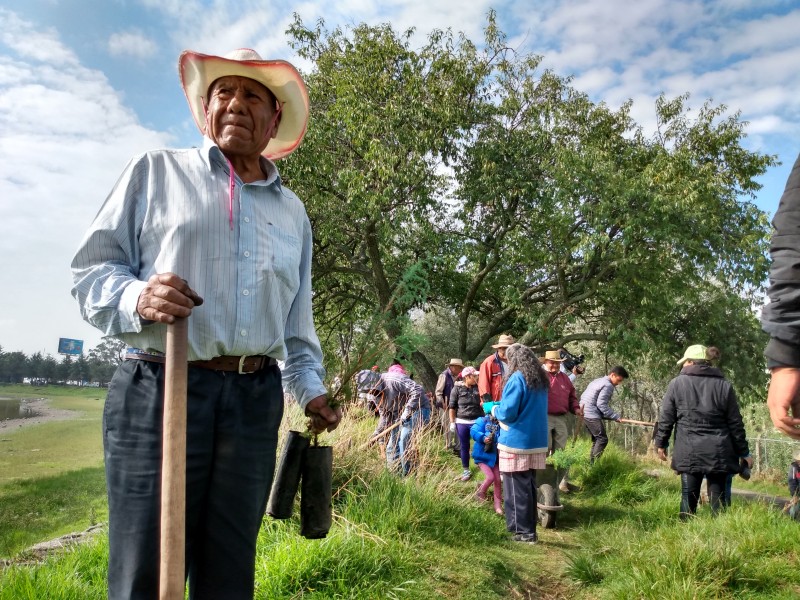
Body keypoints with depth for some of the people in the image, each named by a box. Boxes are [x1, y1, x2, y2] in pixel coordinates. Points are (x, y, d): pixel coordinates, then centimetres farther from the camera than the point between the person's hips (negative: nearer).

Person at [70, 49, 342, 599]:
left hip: (256, 399, 4)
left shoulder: (292, 211, 19)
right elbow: (92, 267, 4)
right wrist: (136, 298, -17)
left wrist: (310, 387, 10)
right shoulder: (156, 172, 8)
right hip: (160, 388, -3)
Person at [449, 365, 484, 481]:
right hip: (462, 422, -1)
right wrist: (452, 422, -3)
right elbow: (452, 406, 0)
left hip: (478, 421, 1)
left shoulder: (478, 387, 2)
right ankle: (466, 470, 22)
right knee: (464, 447, 9)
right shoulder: (457, 389, -3)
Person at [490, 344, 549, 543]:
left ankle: (525, 532, 6)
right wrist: (501, 408, 25)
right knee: (529, 486, 16)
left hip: (517, 443, -8)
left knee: (517, 488, 1)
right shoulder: (541, 381, 12)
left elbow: (507, 412, -18)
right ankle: (529, 528, 24)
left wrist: (495, 410, 3)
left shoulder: (517, 379, -15)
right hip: (537, 442, 8)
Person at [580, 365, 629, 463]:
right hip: (593, 416, -10)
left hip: (584, 414, 10)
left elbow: (583, 396, 20)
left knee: (596, 440, 14)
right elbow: (601, 404, -17)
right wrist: (616, 417, -14)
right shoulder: (608, 385, -10)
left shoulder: (598, 381, 20)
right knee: (602, 439, -8)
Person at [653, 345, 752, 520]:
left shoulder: (677, 383, 1)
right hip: (718, 451, 1)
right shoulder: (724, 386, 4)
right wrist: (743, 452, 12)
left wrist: (661, 443, 13)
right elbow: (735, 423, 5)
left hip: (688, 452, -1)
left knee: (689, 496, 6)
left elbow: (665, 418, 2)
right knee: (718, 496, 7)